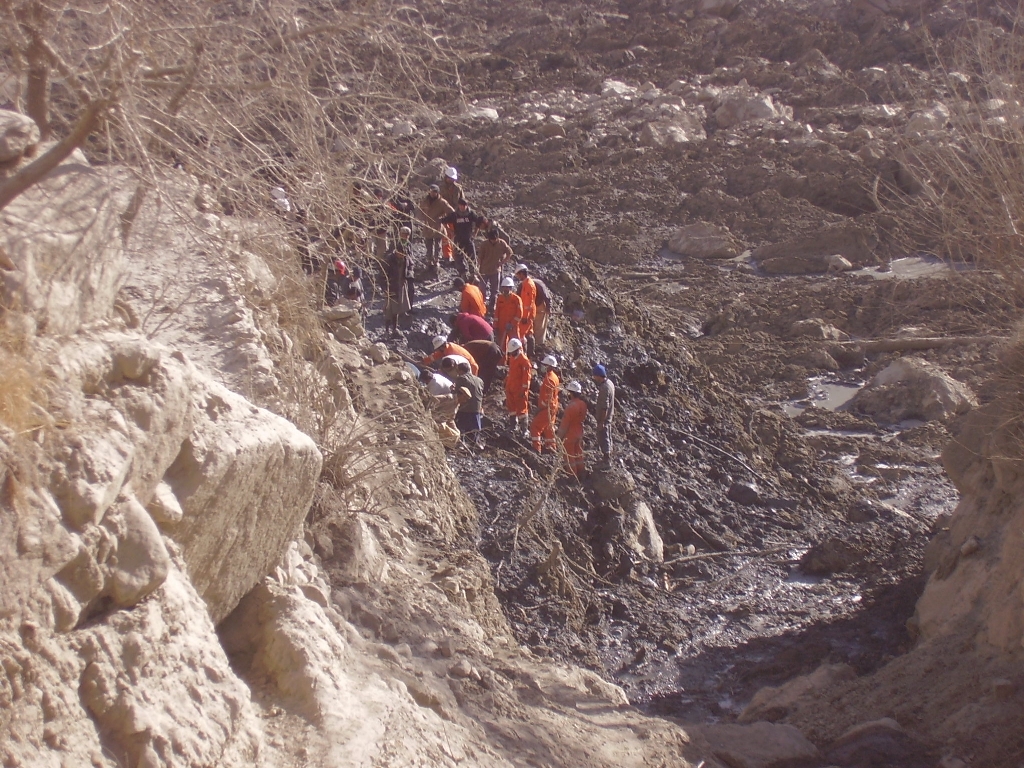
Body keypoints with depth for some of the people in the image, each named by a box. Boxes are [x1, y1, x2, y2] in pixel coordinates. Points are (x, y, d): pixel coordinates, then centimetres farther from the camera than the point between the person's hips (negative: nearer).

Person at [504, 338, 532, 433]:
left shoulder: (524, 360, -16)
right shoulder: (512, 358, 10)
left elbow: (527, 375, -17)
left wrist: (524, 388, -18)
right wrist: (506, 382, 23)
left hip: (519, 389, -9)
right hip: (510, 387, 9)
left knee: (521, 407, -4)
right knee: (511, 406, 14)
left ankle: (524, 429, 0)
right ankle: (514, 426, 27)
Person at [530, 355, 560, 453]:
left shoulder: (549, 379, -23)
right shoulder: (553, 377, 10)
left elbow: (547, 398, -25)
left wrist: (540, 408, -18)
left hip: (547, 408, -10)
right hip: (552, 407, 10)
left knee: (535, 426, -6)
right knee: (548, 427, 20)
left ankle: (536, 448, -7)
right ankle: (550, 446, 29)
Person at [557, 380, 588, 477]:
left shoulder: (571, 406, -27)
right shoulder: (583, 404, -4)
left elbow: (564, 424, -22)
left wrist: (559, 437, -13)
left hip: (569, 435, -8)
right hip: (579, 432, 8)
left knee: (569, 457, 7)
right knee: (578, 454, 20)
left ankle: (573, 476, 13)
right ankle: (581, 474, 29)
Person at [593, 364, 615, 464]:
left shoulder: (604, 388, -29)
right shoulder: (609, 382, 1)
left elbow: (604, 407, -28)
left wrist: (601, 422, -23)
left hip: (604, 417, -9)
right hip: (609, 416, 9)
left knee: (603, 438, 2)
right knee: (607, 436, 22)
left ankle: (606, 461, 11)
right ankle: (608, 456, 36)